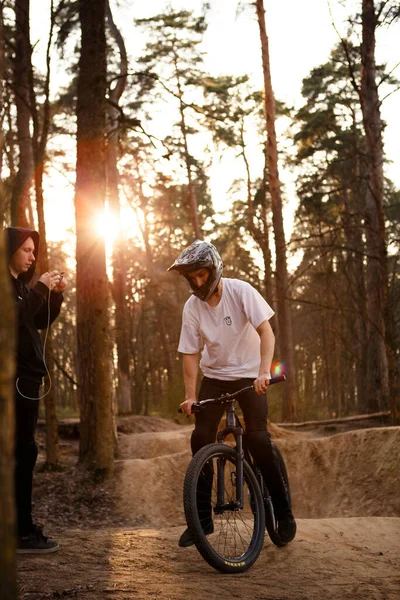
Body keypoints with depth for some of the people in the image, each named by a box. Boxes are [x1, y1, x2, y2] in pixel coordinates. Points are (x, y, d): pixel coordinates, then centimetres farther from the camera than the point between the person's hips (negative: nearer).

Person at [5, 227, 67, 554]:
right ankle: (22, 533, -10)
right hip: (15, 378, -10)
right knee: (23, 451, -12)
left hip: (25, 378, 10)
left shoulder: (20, 284, 20)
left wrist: (55, 293, 5)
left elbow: (42, 321, 19)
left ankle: (22, 528, 16)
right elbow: (15, 316, -24)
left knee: (22, 452, 10)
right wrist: (40, 288, -19)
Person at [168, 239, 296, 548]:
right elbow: (191, 354, -7)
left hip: (249, 375, -3)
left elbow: (266, 331, -23)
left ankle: (283, 510, 4)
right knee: (201, 438, -8)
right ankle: (202, 518, 4)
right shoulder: (192, 307, -10)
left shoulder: (240, 291, -18)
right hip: (214, 376, 3)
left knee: (258, 438, -14)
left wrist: (264, 371, -36)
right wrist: (190, 396, -14)